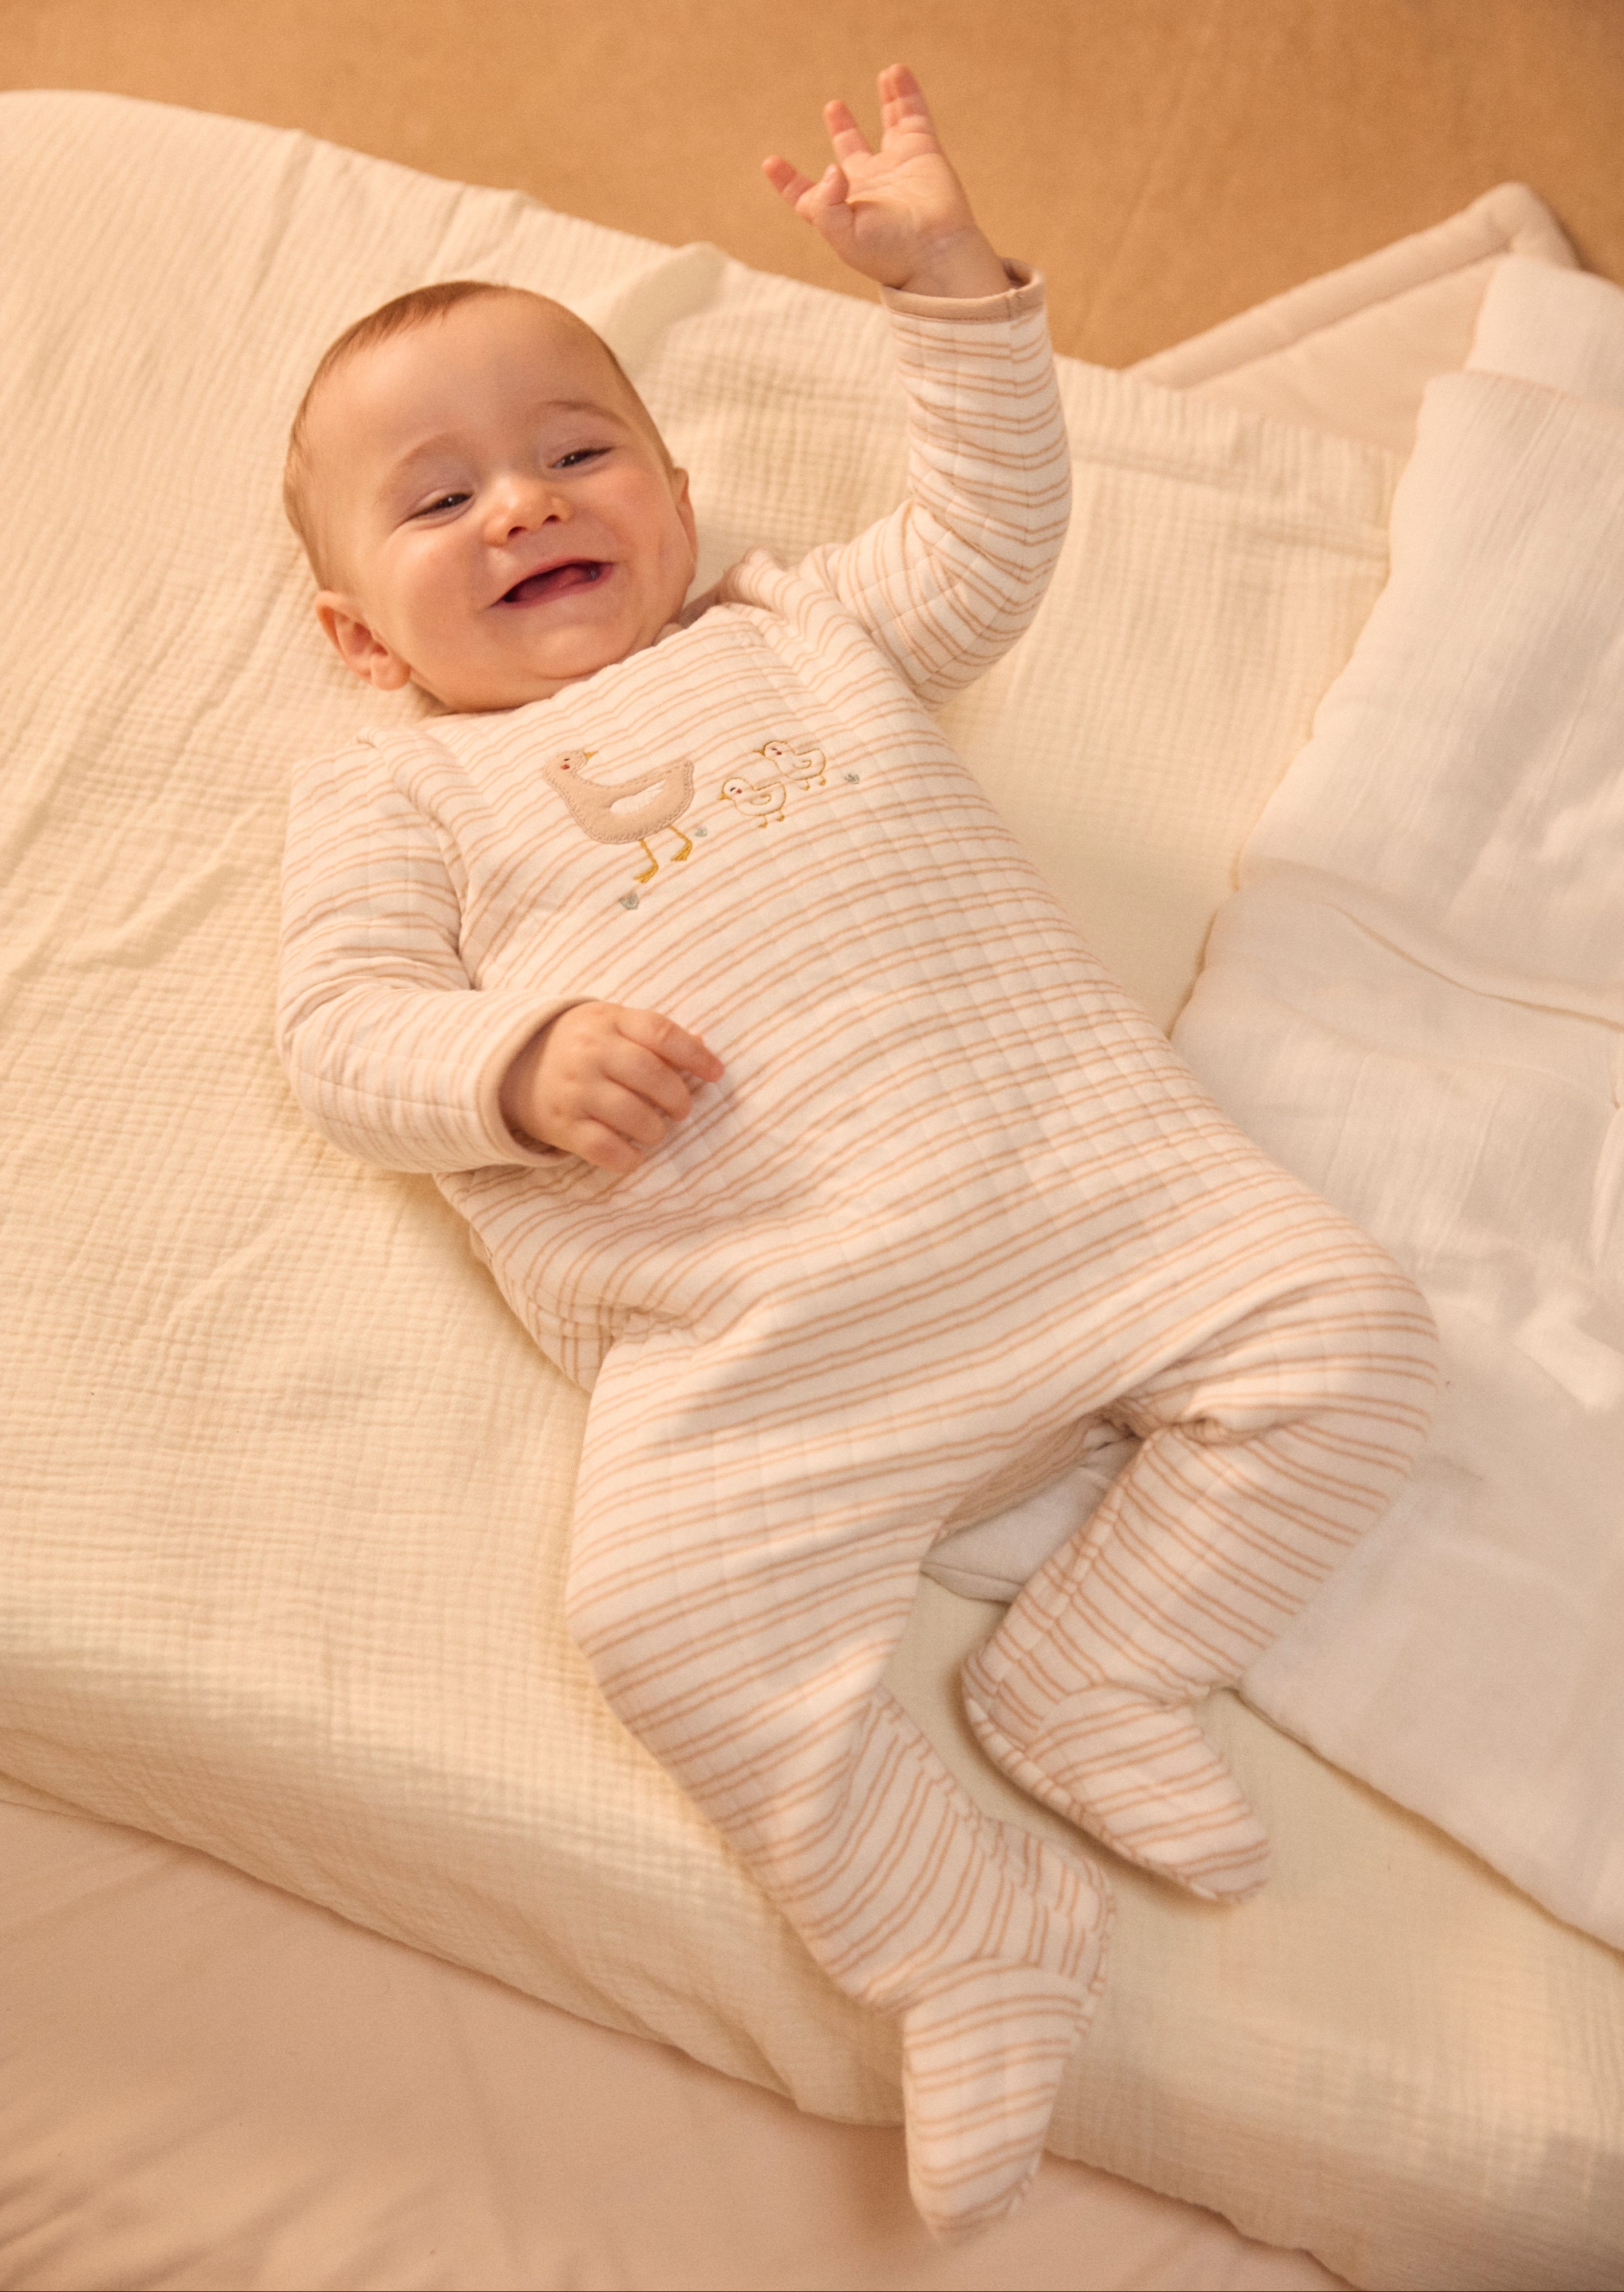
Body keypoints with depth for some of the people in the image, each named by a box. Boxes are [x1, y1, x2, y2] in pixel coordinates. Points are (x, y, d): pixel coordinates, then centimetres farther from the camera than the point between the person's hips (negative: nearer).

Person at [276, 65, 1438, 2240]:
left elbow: (991, 538, 21)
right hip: (755, 1331, -2)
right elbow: (342, 1027, 4)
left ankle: (1088, 1675, 3)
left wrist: (952, 281, 12)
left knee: (1349, 1332, -10)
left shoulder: (803, 627, 24)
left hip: (1082, 1179, 3)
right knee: (667, 1602, -24)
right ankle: (972, 1942, -4)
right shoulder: (397, 792, 15)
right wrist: (524, 1062, -16)